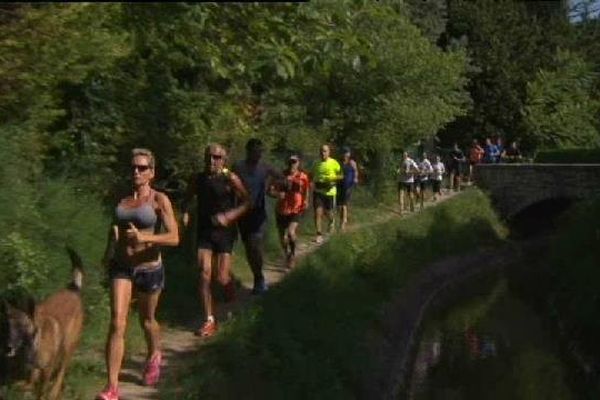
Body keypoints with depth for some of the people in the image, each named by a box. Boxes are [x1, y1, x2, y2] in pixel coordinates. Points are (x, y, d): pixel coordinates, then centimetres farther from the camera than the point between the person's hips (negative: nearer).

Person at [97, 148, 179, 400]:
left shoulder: (159, 200, -10)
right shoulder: (122, 200, 4)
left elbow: (174, 238, -19)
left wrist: (143, 238, -32)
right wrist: (109, 252, 14)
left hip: (149, 269, -2)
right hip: (121, 268, 3)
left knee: (146, 320, 18)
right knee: (117, 324, -10)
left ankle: (154, 356, 50)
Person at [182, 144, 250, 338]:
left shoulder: (230, 179, -8)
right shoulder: (198, 179, 4)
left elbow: (246, 202, -7)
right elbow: (188, 198, 19)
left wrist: (228, 216, -20)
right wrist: (185, 213, -1)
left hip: (225, 231, -3)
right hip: (204, 231, 3)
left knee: (222, 277, -5)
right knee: (204, 273, -6)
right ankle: (209, 321, 3)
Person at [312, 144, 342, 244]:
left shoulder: (334, 163, -5)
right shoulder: (317, 164, 6)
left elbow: (341, 175, -1)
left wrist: (333, 178, -18)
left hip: (329, 192, -2)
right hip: (318, 191, 2)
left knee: (328, 212, 12)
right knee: (318, 213, -8)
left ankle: (332, 221, 48)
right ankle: (319, 235, -5)